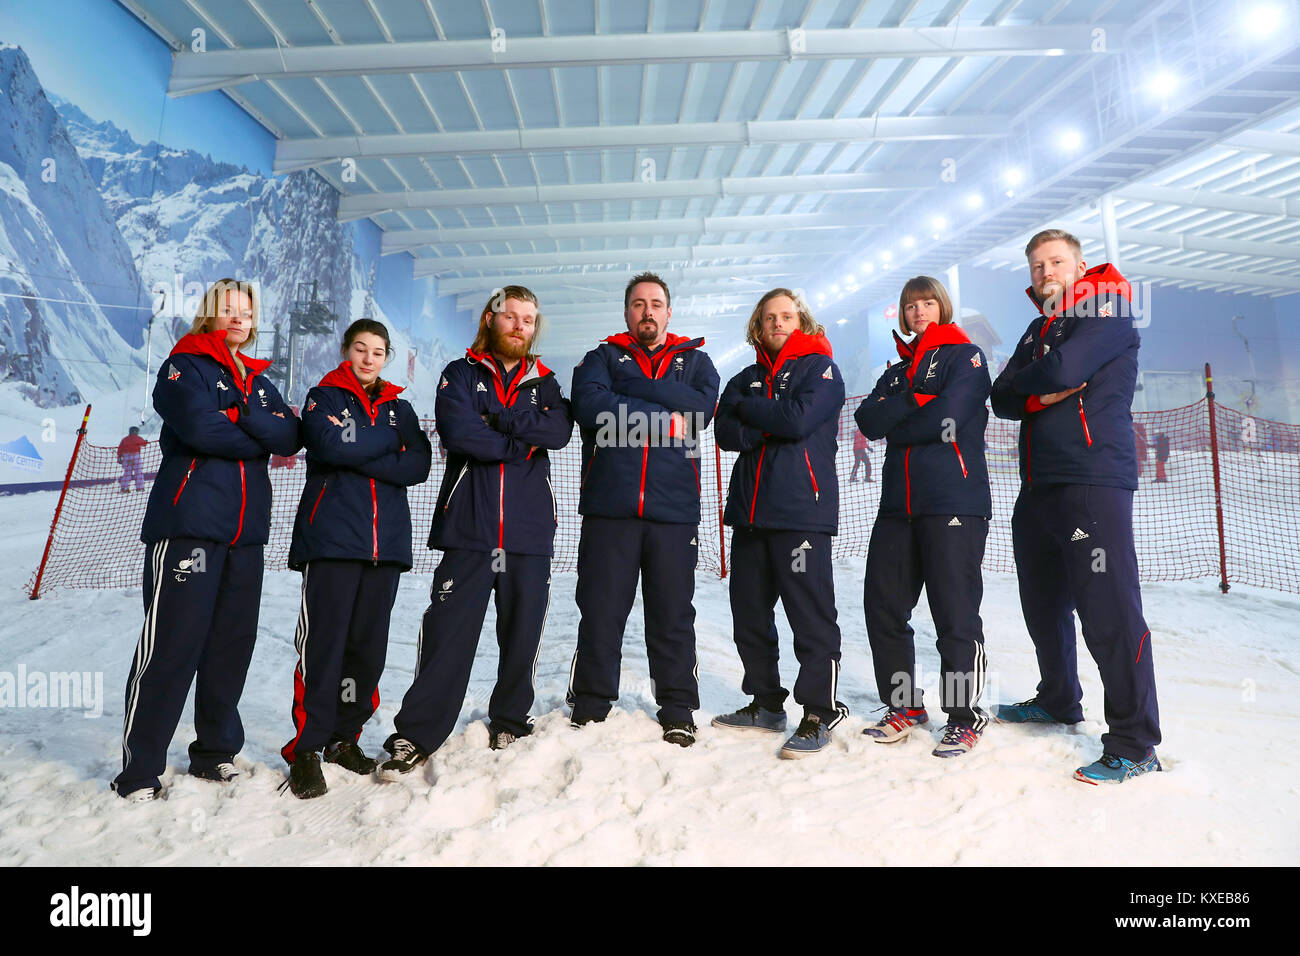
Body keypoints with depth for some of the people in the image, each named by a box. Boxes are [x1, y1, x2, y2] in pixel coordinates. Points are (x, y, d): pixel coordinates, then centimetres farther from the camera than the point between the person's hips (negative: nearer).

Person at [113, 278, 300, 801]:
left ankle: (215, 751, 23)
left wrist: (247, 416, -12)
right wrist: (261, 439, -4)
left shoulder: (259, 381, 21)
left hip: (247, 531, 6)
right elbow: (200, 429, -17)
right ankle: (139, 771, 6)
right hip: (188, 522, -6)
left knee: (233, 643, 9)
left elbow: (291, 437, 4)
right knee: (171, 644, -6)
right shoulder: (184, 366, 3)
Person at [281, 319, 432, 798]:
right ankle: (307, 748, 2)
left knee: (369, 643, 6)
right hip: (331, 538, -3)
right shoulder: (323, 397, 9)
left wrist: (360, 457, -9)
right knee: (323, 642, -7)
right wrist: (388, 443, -1)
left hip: (387, 540, 4)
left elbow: (418, 465, 1)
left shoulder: (399, 408, 18)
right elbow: (330, 444, -13)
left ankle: (345, 736, 20)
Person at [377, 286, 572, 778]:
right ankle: (416, 736, 8)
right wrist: (523, 442, -6)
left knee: (523, 632, 7)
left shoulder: (544, 382, 17)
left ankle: (510, 720, 27)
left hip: (530, 531, 3)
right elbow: (460, 432, -10)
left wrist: (496, 419, -10)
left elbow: (560, 430, -5)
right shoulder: (460, 375, 10)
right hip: (468, 529, -2)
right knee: (448, 631, -4)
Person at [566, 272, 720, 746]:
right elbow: (590, 404, -8)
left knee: (673, 615, 6)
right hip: (609, 506, 0)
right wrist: (664, 418, -10)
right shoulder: (602, 357, 15)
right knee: (600, 613, 4)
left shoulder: (694, 361, 18)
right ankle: (589, 707, 19)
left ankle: (678, 710, 20)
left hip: (674, 509, 1)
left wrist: (632, 388, -7)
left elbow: (701, 407, -5)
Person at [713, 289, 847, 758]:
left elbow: (797, 419, -13)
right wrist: (769, 428, -9)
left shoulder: (820, 368, 4)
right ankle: (767, 704, 24)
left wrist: (748, 408, 0)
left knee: (811, 616, -6)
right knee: (749, 613, 10)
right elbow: (725, 432, 5)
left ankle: (819, 714, 5)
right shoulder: (746, 378, 20)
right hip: (749, 509, 6)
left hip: (801, 509, -6)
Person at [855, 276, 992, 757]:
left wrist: (894, 427, 1)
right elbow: (867, 419, 5)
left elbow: (947, 418, -12)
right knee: (882, 606, 5)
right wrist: (915, 401, -8)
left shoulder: (965, 355, 5)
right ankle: (904, 706, 20)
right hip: (898, 505, 6)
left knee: (955, 614, -5)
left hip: (954, 504, -6)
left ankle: (965, 716, 10)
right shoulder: (897, 372, 24)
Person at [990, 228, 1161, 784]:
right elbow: (1001, 399, 11)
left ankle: (1134, 743, -1)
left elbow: (1063, 370, -18)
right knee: (1044, 605, 17)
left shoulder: (1107, 310, 0)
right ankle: (1058, 702, 35)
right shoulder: (1038, 330, 23)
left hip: (1094, 482, -8)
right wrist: (1042, 393, -8)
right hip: (1038, 487, 8)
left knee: (1109, 612, -10)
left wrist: (1024, 380, 2)